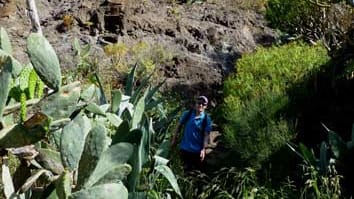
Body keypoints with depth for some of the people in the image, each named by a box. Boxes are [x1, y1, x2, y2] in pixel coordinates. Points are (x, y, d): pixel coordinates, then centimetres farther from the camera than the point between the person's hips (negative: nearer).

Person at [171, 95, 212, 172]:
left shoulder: (206, 119, -8)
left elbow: (206, 135, -11)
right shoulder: (187, 114, -3)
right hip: (184, 149, 2)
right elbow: (179, 126, 7)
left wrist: (203, 149, -20)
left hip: (197, 151, -1)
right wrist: (174, 139, 6)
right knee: (186, 169, 14)